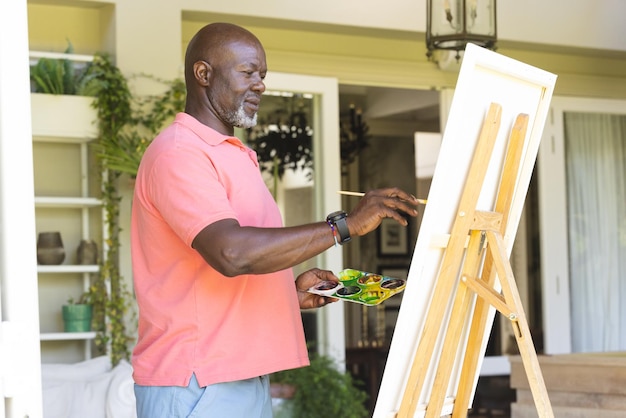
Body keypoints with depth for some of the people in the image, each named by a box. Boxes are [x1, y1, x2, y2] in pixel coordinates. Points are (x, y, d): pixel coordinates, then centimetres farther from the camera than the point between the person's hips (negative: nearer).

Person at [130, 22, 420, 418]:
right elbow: (231, 253, -27)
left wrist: (290, 292, 9)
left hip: (246, 379, 9)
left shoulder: (234, 156, 20)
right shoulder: (177, 153, -11)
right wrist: (345, 225, -23)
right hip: (197, 384, -9)